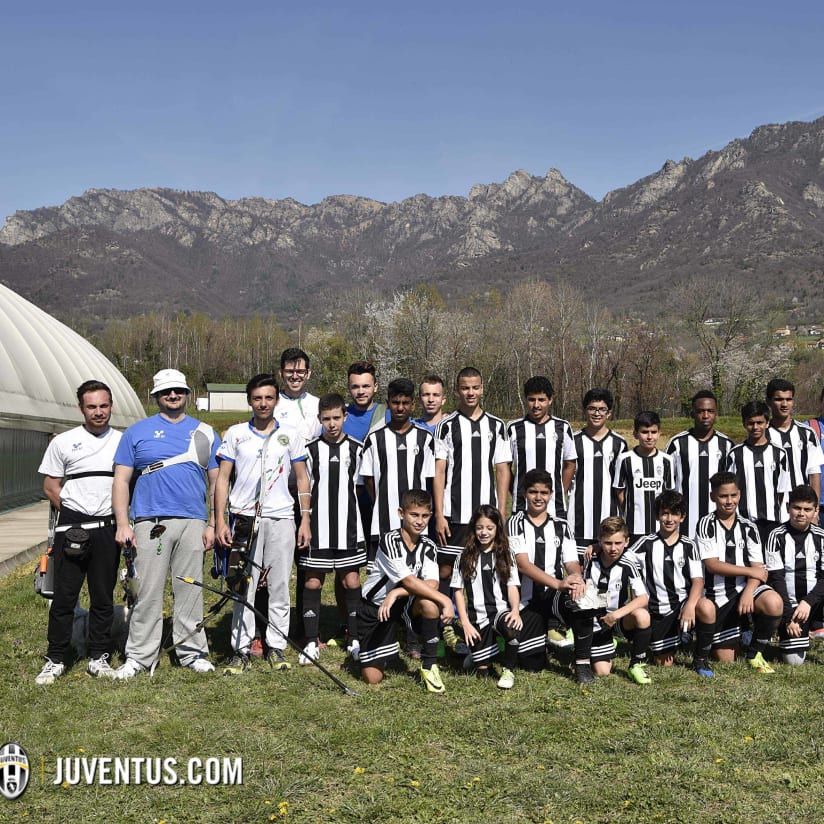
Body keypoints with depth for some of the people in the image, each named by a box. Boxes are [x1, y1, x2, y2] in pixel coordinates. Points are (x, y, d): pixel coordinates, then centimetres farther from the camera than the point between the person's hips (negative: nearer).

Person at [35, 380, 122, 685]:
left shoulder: (123, 442, 8)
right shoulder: (63, 442, 5)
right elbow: (51, 487, 6)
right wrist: (75, 515, -1)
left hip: (107, 530, 2)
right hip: (71, 530, -1)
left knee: (103, 598, 8)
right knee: (64, 597, 1)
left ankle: (98, 657, 19)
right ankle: (55, 660, 11)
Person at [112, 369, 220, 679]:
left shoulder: (205, 433, 13)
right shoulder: (138, 432, 9)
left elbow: (215, 482, 13)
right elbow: (121, 480, 5)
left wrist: (212, 525, 5)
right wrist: (122, 524, -4)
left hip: (193, 522, 2)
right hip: (150, 523, -1)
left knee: (190, 590, 6)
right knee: (148, 592, -2)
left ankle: (192, 652, 15)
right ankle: (140, 656, 7)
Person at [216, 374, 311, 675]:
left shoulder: (290, 435, 7)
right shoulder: (235, 434, 6)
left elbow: (302, 478, 11)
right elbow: (223, 478, 5)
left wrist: (305, 519, 4)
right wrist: (220, 520, -3)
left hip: (281, 518, 1)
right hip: (243, 519, 0)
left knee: (279, 586, 4)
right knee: (243, 586, 0)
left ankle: (276, 647, 14)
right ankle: (241, 650, 8)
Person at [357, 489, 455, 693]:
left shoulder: (428, 547, -3)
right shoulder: (389, 541, -20)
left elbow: (432, 584, -18)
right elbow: (409, 581, -28)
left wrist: (396, 593, -30)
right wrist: (445, 599, -32)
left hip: (404, 606, 3)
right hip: (374, 609, -3)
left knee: (429, 602, -32)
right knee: (372, 678, -7)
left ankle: (429, 665, -13)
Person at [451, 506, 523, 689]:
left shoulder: (505, 556, 8)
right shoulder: (465, 557, 5)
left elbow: (512, 586, 1)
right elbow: (458, 591, 4)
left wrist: (515, 610, -19)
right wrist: (465, 623, -6)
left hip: (501, 611, -1)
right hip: (477, 618, 1)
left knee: (512, 629, -36)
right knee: (482, 672, -1)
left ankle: (508, 670, -10)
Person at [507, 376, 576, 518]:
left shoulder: (562, 428, 5)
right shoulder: (514, 429, 2)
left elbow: (569, 465, 12)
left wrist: (560, 495, 6)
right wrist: (515, 494, 1)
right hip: (521, 507, -1)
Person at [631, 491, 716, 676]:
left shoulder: (688, 546, 2)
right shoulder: (647, 544, 2)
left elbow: (698, 580, -7)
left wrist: (690, 605, -25)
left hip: (683, 604, 0)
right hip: (657, 611, 0)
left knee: (707, 607, -33)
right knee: (664, 664, -1)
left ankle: (701, 659, -11)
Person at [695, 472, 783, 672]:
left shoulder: (748, 527, 6)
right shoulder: (706, 525, -3)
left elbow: (758, 567, -2)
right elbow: (712, 565, -12)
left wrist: (748, 592, -21)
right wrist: (750, 571, -11)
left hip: (745, 588, 2)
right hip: (717, 595, -2)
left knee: (774, 602, -32)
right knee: (725, 661, -1)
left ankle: (754, 653, -8)